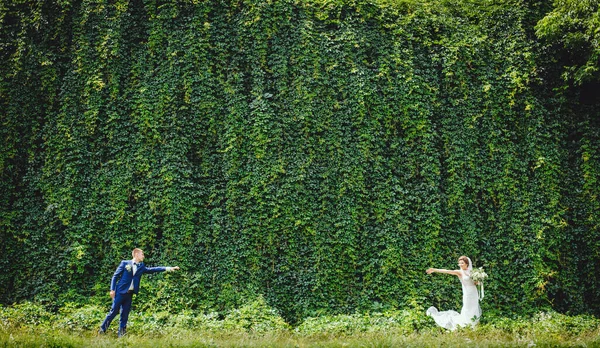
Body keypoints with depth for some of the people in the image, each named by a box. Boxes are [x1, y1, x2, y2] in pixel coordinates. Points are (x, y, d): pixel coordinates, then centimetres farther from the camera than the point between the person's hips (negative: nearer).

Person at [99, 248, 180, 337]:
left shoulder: (141, 267, 11)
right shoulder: (125, 263, -2)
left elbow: (152, 269, 5)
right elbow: (115, 276, -1)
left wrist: (167, 268, -3)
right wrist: (112, 289, -7)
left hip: (130, 294, 4)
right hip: (120, 292, -4)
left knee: (125, 314, 6)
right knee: (114, 311, -1)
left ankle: (121, 333, 12)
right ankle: (103, 329, 14)